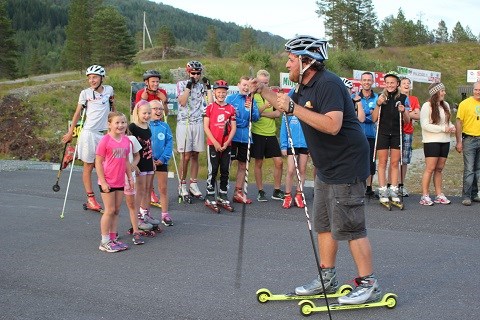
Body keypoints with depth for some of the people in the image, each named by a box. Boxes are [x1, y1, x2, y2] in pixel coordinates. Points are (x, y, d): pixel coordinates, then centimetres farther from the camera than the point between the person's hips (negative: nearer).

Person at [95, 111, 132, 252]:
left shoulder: (126, 140, 5)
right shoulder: (105, 141, -14)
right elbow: (98, 163, -13)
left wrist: (130, 177, 13)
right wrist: (103, 182, -15)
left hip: (120, 182, 6)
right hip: (107, 183, -6)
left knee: (116, 210, 12)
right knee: (109, 211, -1)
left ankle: (113, 239, 22)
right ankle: (105, 242, 8)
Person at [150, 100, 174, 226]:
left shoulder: (165, 126, 1)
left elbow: (169, 143, -2)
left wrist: (163, 158, -13)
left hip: (161, 162, 2)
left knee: (163, 188, 6)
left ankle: (165, 214, 14)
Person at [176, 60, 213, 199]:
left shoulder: (202, 86, 10)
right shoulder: (181, 84, 2)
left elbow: (211, 103, -1)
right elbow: (182, 102, -12)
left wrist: (208, 87, -4)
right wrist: (189, 86, -14)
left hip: (198, 124, 3)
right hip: (184, 123, -3)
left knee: (195, 155, 6)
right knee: (186, 156, -5)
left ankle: (193, 184, 14)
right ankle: (182, 185, 5)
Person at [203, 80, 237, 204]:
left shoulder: (231, 109, 6)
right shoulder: (210, 107, 0)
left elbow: (233, 128, 4)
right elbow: (206, 127, -4)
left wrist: (226, 143, -7)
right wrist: (215, 142, -11)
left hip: (226, 145, 3)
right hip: (213, 144, -3)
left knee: (225, 170, 8)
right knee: (212, 170, 0)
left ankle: (223, 194, 18)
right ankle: (210, 195, 7)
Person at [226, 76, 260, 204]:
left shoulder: (252, 101, 8)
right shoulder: (230, 98, 2)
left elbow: (256, 118, -1)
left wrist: (251, 109, -18)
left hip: (245, 137, 3)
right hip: (232, 136, -3)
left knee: (243, 165, 9)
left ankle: (238, 193, 18)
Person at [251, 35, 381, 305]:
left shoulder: (328, 84, -21)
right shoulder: (305, 87, 11)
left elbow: (332, 125, -34)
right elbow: (287, 106, 31)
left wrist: (294, 108, -31)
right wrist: (264, 91, 15)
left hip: (347, 166, -10)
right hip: (327, 167, 10)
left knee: (349, 227, -7)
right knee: (323, 224, 15)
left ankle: (369, 284, 3)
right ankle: (327, 278, 26)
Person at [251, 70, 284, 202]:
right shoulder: (252, 95, -2)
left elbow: (277, 113, -1)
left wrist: (262, 113, -14)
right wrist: (264, 107, -29)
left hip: (271, 134, 3)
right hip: (257, 134, -3)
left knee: (279, 162, 1)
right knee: (258, 163, 4)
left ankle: (277, 191, 12)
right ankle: (261, 192, 13)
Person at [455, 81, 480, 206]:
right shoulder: (465, 103, -6)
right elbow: (459, 123, -7)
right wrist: (459, 141, -11)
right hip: (469, 139, -5)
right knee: (469, 170, -6)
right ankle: (466, 197, -1)